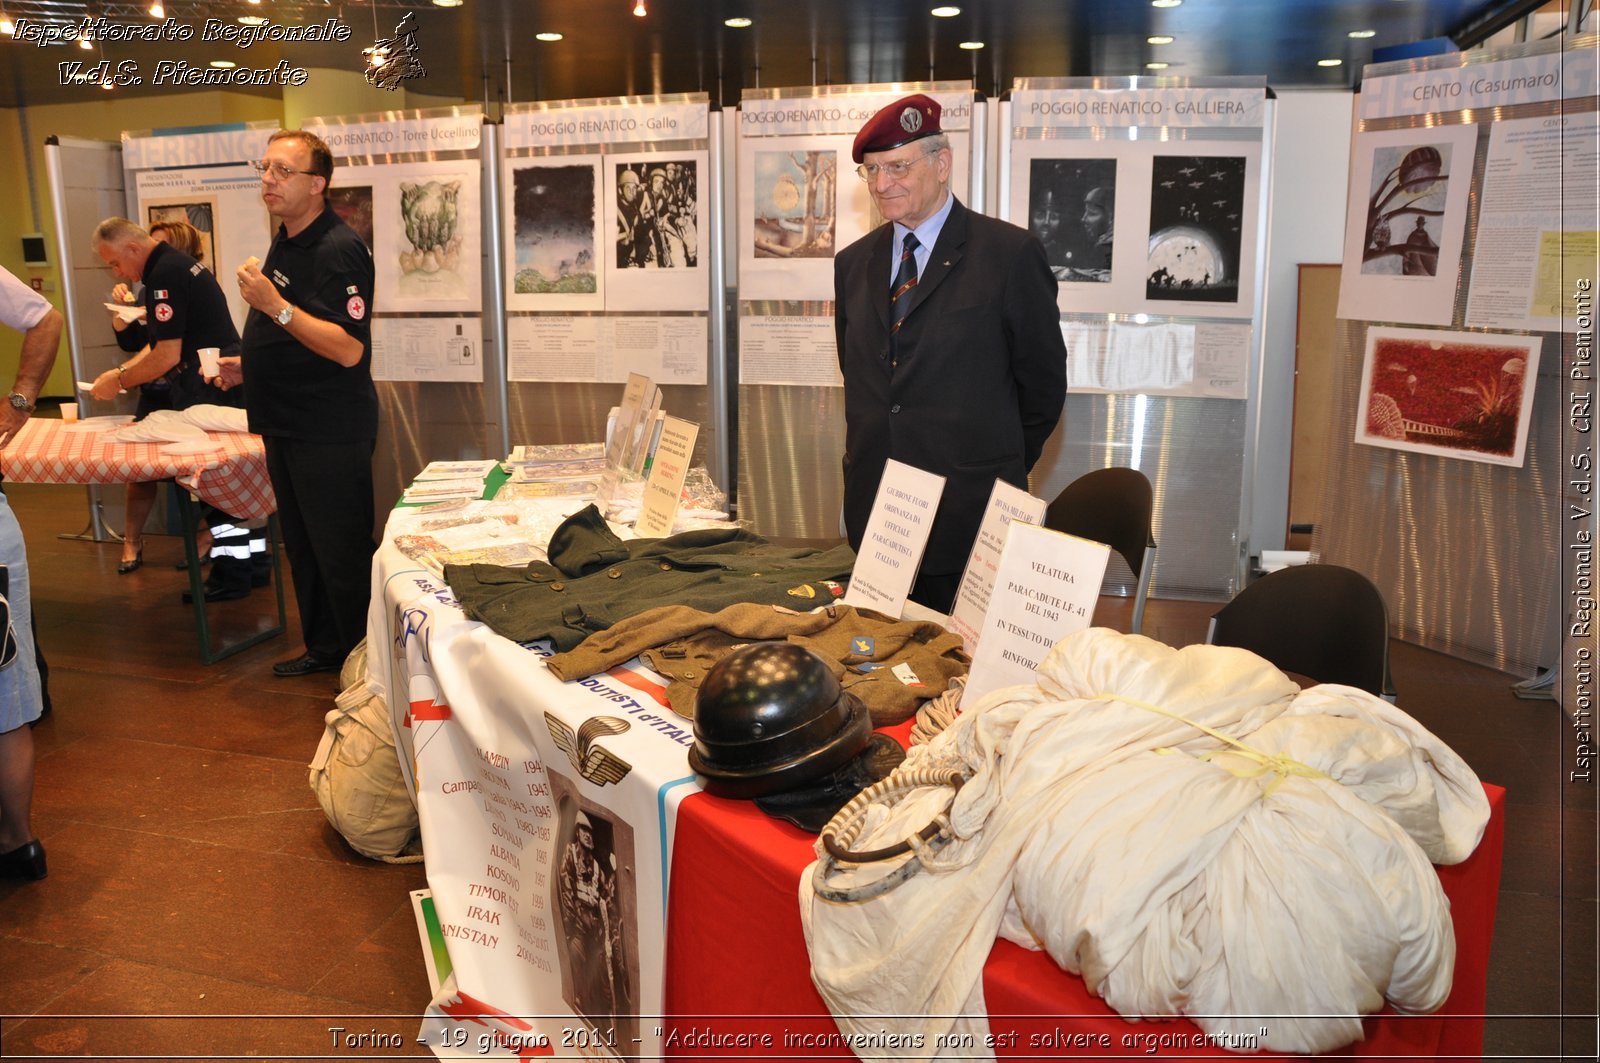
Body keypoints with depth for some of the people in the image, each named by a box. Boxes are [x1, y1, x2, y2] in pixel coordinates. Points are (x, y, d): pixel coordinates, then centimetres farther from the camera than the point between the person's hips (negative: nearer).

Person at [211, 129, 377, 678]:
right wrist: (249, 365, 13)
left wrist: (275, 305, -30)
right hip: (287, 423, 10)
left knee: (342, 551, -2)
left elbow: (347, 349, -27)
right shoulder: (286, 241, 14)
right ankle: (324, 648, 30)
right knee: (302, 545, 17)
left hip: (330, 431, -10)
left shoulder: (338, 250, -17)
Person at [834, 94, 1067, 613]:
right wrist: (880, 459, 15)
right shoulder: (853, 263, 10)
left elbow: (1043, 379, 1)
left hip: (970, 512, -4)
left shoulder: (1011, 253, -5)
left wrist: (1002, 466, 10)